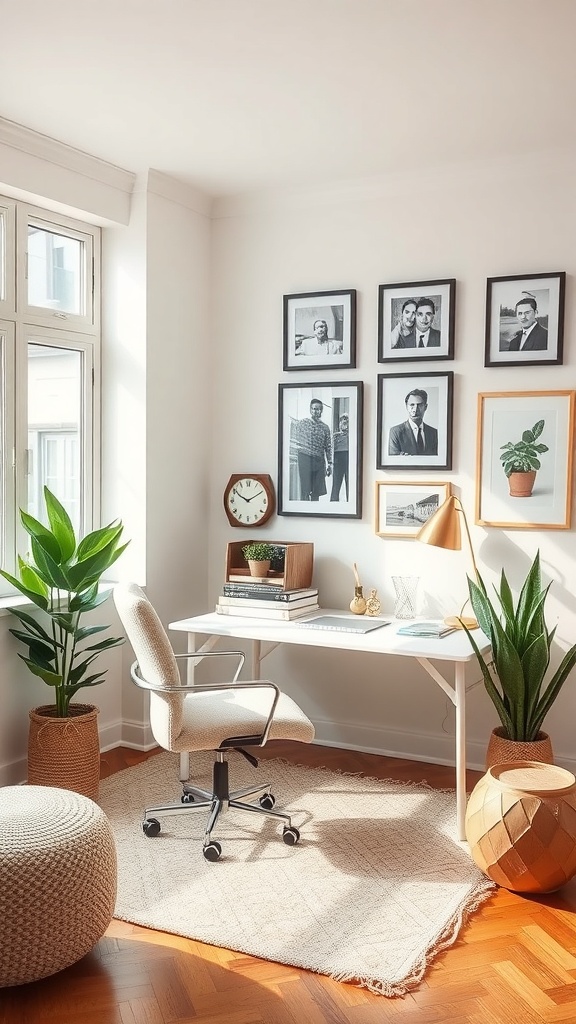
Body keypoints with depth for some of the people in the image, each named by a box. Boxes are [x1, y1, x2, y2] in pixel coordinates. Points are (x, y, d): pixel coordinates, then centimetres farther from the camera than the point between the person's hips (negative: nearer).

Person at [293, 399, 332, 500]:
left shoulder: (325, 427, 10)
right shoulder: (301, 423, 4)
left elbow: (328, 447, 10)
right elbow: (295, 442, 9)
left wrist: (329, 464, 6)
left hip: (319, 460, 3)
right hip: (305, 458, -3)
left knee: (316, 491, 3)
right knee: (305, 491, -9)